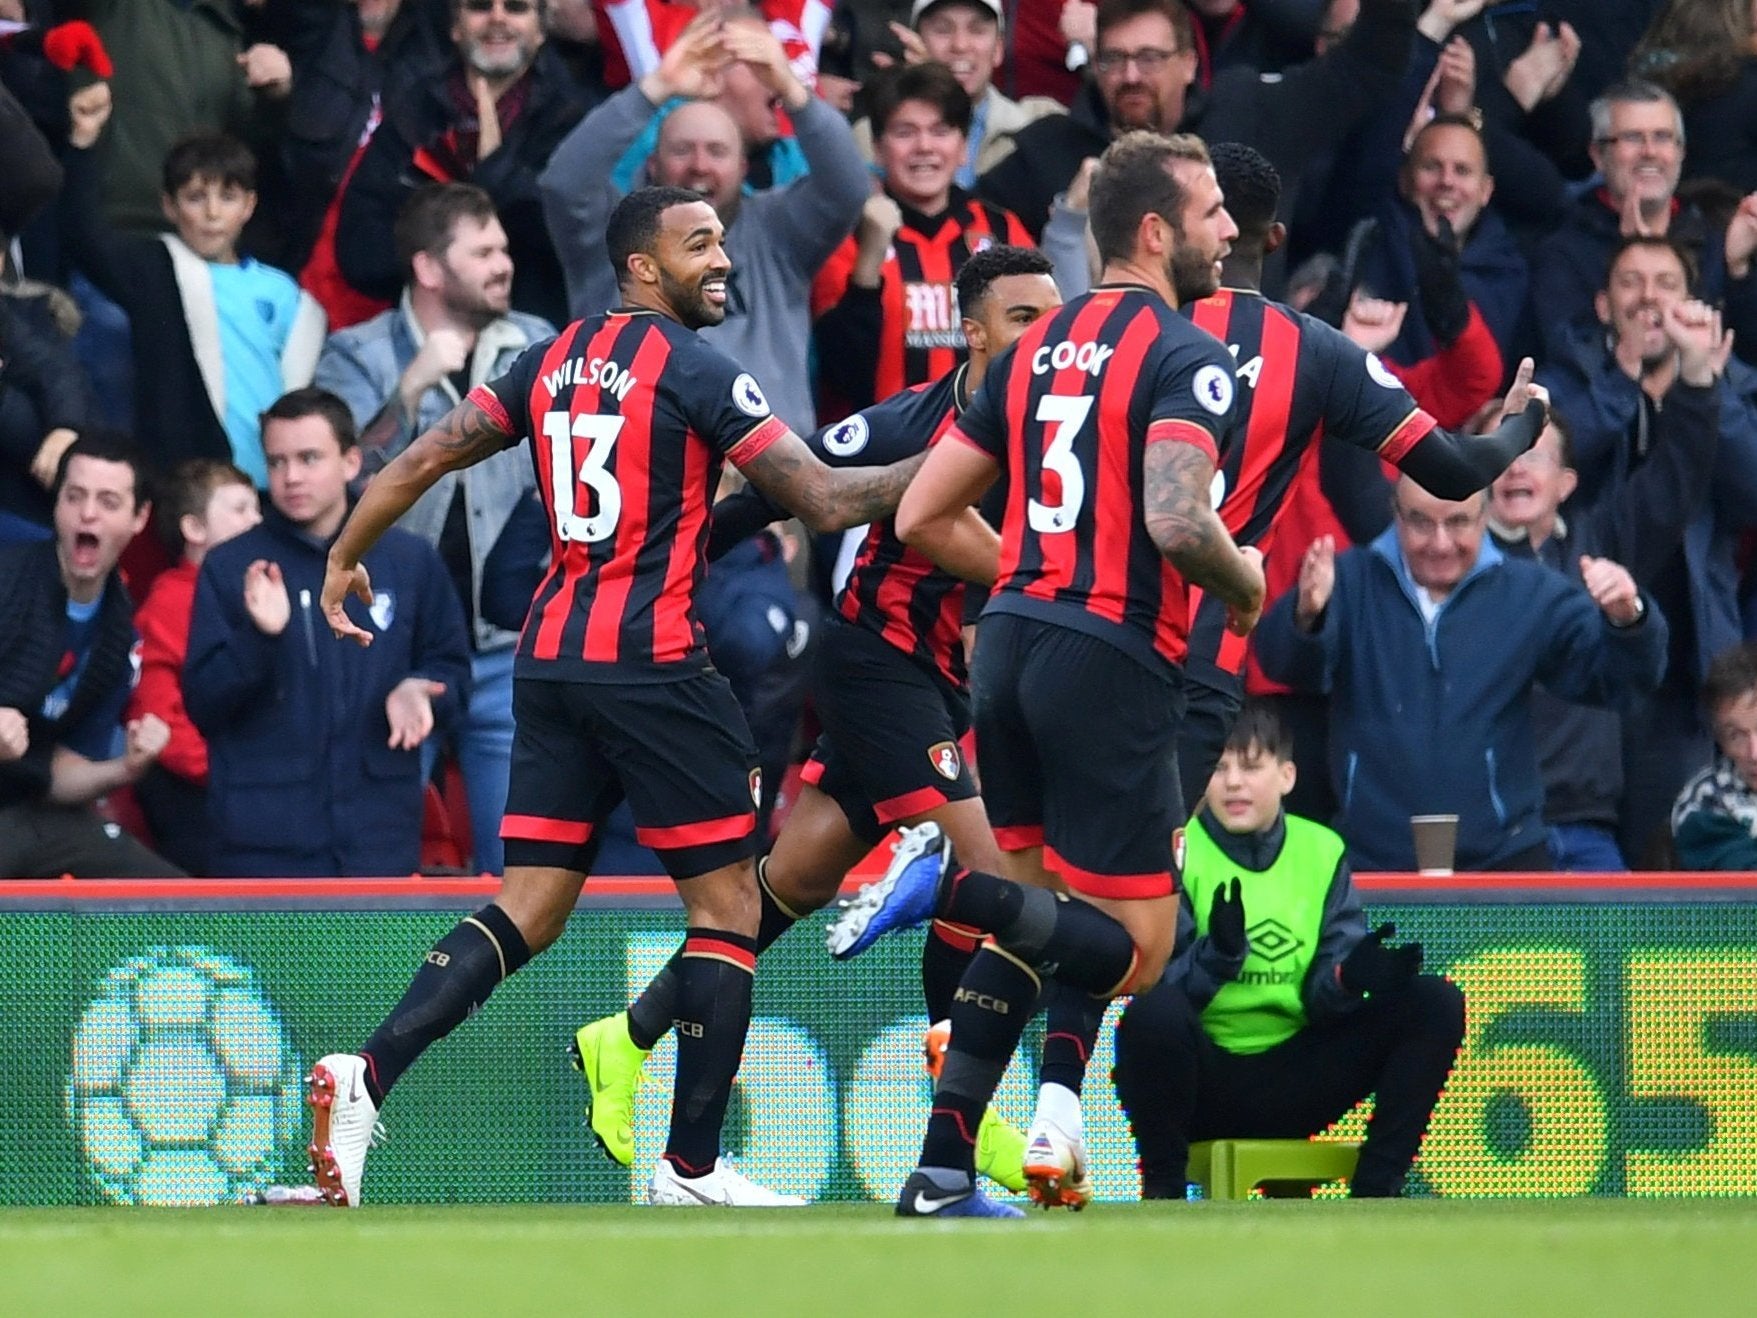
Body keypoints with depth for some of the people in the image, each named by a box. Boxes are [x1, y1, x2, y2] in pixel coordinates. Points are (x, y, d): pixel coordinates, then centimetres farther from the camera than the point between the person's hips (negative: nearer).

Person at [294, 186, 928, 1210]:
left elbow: (426, 456, 13)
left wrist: (345, 558, 25)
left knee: (531, 910, 8)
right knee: (729, 904, 3)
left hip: (550, 661, 7)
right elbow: (826, 502, -10)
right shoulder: (695, 369, -7)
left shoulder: (555, 360, 13)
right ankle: (693, 1166, 2)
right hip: (652, 663, -7)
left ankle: (368, 1077, -11)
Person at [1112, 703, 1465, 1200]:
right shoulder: (1179, 851, -4)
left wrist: (1349, 978, -24)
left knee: (1436, 1003, -10)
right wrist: (1218, 953, -34)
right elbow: (1155, 986, -15)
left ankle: (1375, 1188, -9)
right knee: (1154, 1012, -37)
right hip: (1204, 1082, -4)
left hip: (1293, 1079, 4)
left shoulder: (1321, 852, 7)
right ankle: (1162, 1190, -16)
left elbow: (1323, 995, 0)